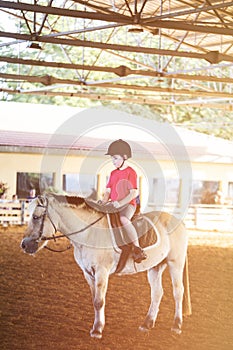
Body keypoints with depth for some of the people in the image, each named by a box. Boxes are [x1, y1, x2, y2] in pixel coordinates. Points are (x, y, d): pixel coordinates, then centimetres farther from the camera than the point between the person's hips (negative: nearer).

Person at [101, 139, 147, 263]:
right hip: (113, 205, 8)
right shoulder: (113, 173, 18)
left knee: (124, 219, -37)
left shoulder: (130, 172, -5)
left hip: (128, 204, -8)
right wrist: (104, 201, -5)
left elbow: (134, 193, -13)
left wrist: (120, 203, -23)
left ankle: (137, 249, -37)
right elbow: (108, 191, 16)